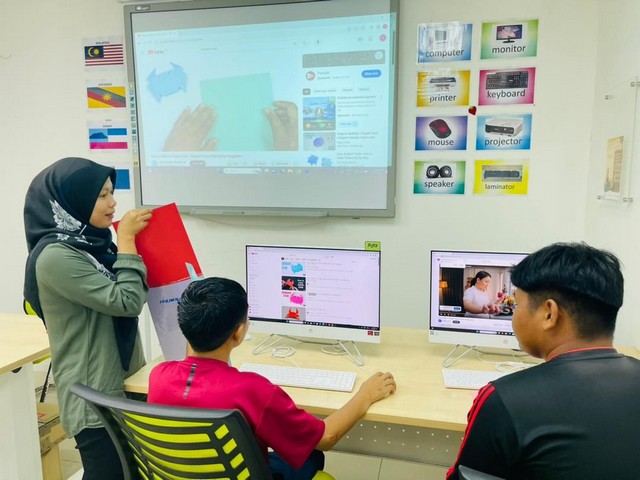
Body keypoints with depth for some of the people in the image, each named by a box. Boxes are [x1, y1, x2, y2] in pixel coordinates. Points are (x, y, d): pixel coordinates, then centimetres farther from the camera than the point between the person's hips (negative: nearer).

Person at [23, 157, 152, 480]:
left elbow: (133, 296, 16)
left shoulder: (92, 242, 6)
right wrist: (127, 239, -15)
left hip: (121, 385, 8)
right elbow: (125, 301, -21)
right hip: (94, 397, -8)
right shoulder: (55, 256, -19)